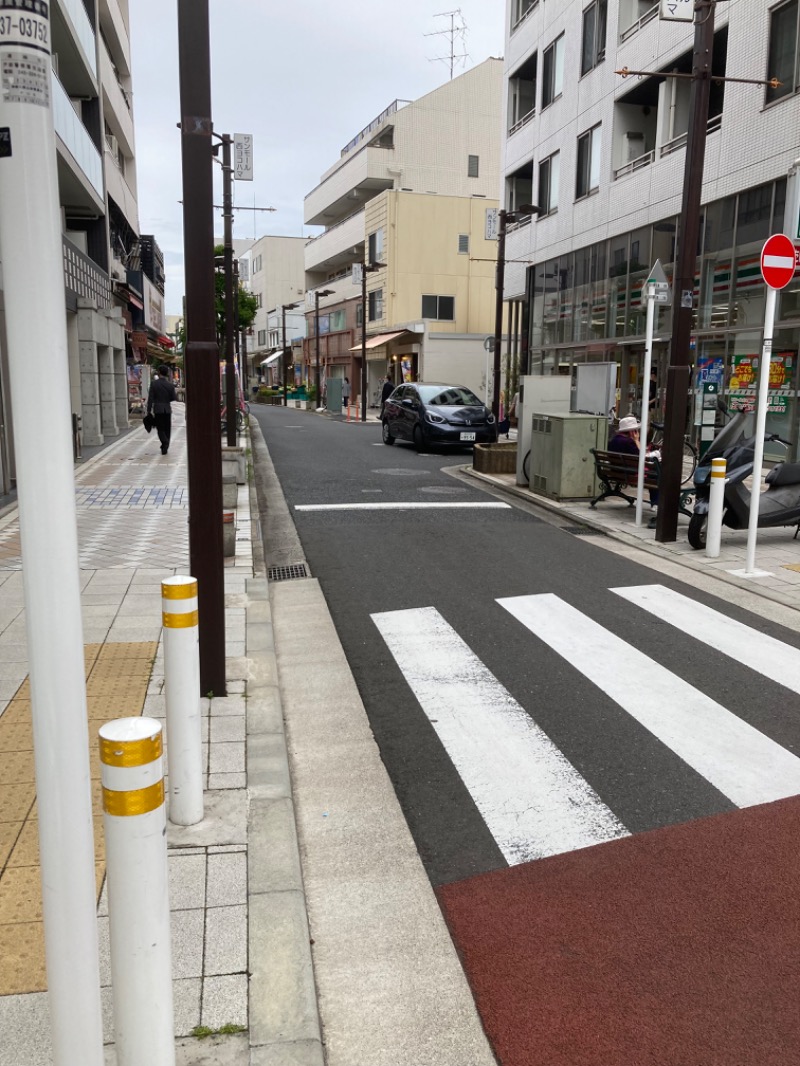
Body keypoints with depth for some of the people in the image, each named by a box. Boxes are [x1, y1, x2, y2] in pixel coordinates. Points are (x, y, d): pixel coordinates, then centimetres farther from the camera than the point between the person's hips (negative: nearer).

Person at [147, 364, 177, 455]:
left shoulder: (154, 383, -7)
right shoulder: (170, 385, -3)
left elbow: (150, 398, -8)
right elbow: (174, 398, 0)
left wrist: (149, 411, -4)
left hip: (157, 410, -1)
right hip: (167, 409, 1)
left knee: (160, 429, 5)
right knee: (167, 429, 12)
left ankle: (165, 443, -20)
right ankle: (165, 447, 15)